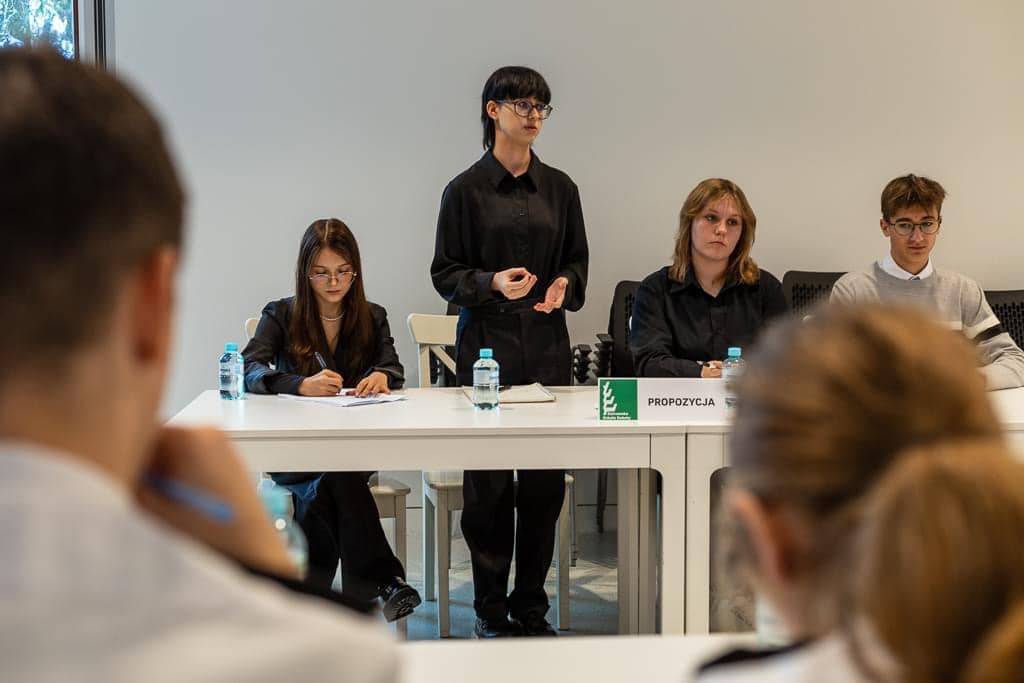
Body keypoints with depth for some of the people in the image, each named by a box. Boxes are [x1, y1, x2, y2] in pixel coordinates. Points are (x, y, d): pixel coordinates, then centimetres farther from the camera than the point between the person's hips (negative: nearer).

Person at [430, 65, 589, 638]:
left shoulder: (559, 187, 11)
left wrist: (565, 284, -5)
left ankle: (531, 608, 14)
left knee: (546, 483, 3)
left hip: (548, 345, 3)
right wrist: (493, 282, -17)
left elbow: (578, 260, 17)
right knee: (488, 484, -2)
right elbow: (445, 273, 1)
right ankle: (491, 612, 10)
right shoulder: (466, 190, 0)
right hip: (487, 345, -3)